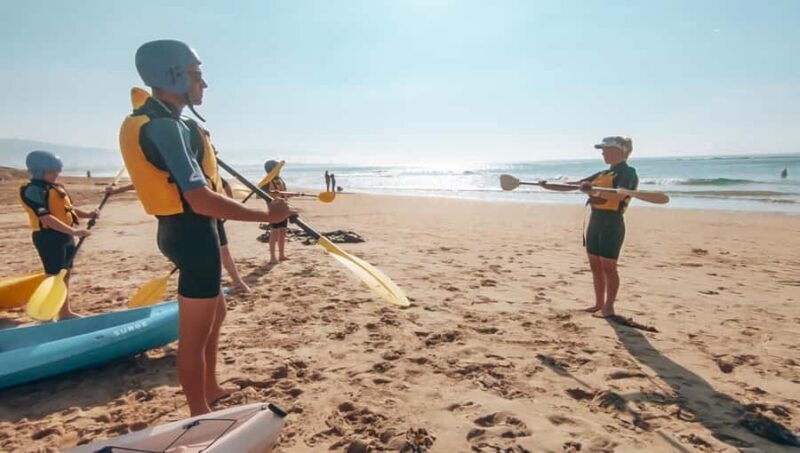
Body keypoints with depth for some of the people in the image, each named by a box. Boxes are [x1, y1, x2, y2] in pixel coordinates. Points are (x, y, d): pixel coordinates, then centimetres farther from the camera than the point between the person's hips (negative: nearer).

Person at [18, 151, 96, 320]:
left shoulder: (57, 187, 15)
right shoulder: (33, 190, -14)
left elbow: (68, 209, 21)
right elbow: (46, 218, -24)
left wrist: (87, 214, 2)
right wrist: (73, 231, -29)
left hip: (65, 235, 9)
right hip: (48, 236, -9)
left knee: (65, 273, 15)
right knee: (54, 275, -7)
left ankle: (65, 312, 26)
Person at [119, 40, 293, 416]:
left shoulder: (149, 118, 13)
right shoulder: (164, 127, -21)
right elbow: (202, 201, -30)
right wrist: (267, 216, -26)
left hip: (181, 230, 11)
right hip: (194, 235, -11)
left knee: (215, 314, 25)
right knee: (194, 334, 1)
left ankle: (211, 389, 41)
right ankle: (200, 416, 17)